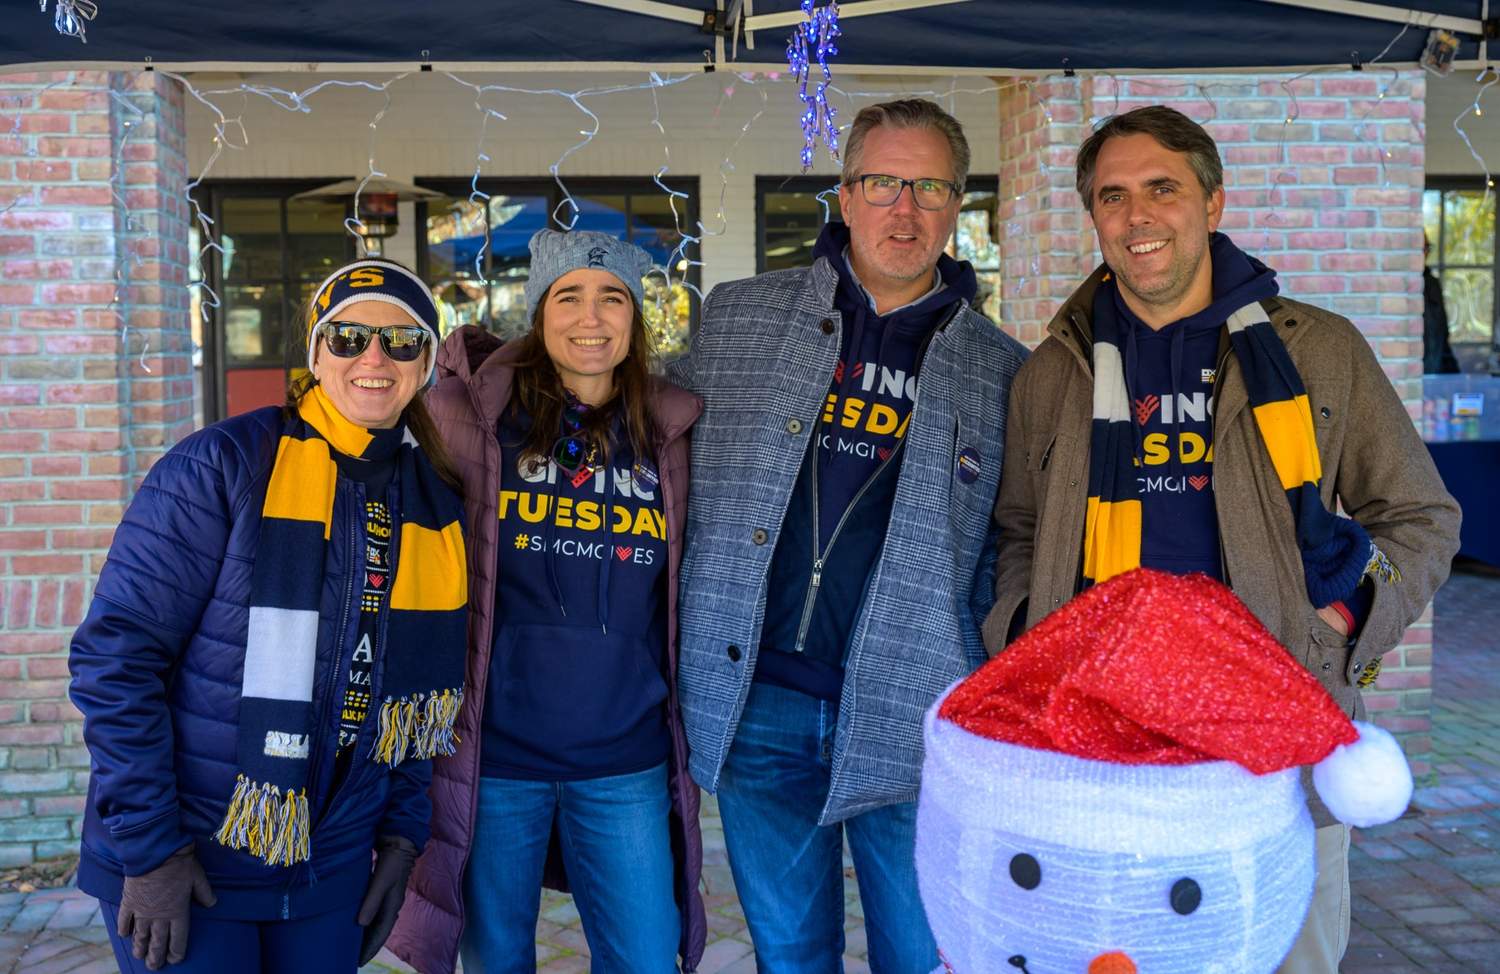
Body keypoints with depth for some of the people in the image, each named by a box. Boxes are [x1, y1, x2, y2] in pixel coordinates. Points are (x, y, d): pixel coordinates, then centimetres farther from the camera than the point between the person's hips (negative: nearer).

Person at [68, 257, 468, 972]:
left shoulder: (437, 508, 4)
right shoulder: (224, 465, -13)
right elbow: (114, 655, -14)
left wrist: (402, 833, 7)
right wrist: (149, 848, -15)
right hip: (177, 868, -4)